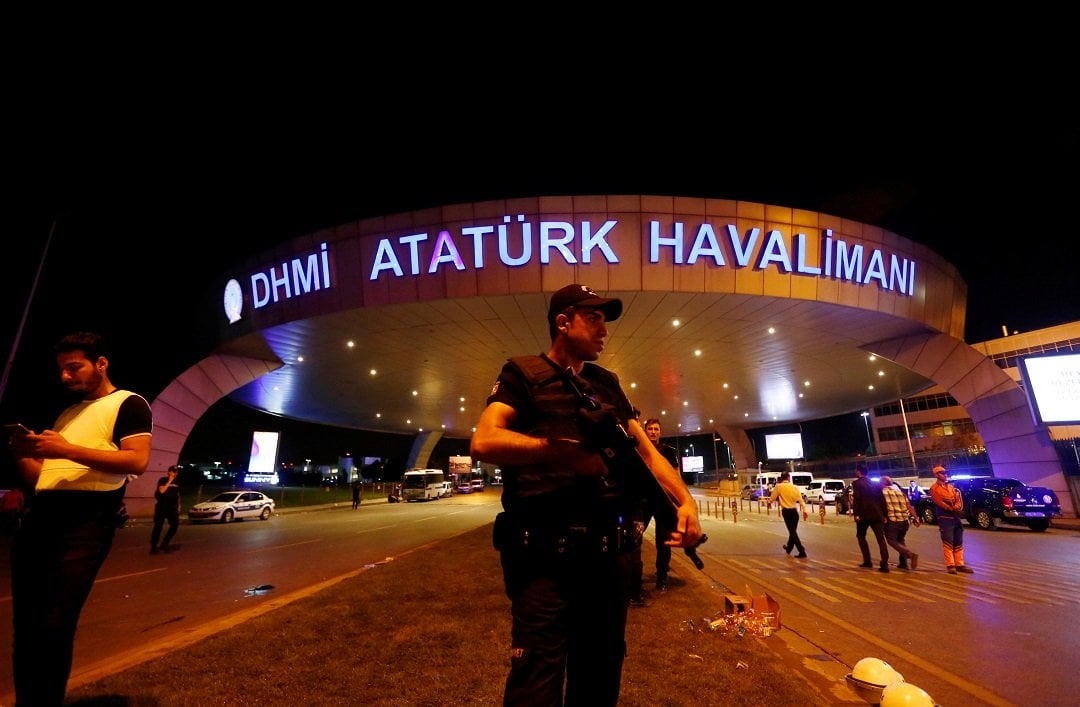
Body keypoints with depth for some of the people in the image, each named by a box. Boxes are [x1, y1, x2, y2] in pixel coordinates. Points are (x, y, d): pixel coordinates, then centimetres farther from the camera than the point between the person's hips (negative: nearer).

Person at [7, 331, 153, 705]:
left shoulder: (129, 404, 1)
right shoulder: (66, 414, 24)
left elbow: (137, 461, -13)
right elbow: (39, 477, 24)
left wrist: (69, 450, -16)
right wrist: (21, 454, 4)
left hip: (85, 522, -7)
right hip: (38, 517, 7)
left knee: (55, 628, -6)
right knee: (26, 628, 9)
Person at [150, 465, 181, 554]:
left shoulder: (177, 482, 12)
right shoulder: (163, 480, -5)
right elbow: (162, 491, -21)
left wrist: (178, 506, 12)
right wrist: (169, 481, -19)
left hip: (173, 507, 5)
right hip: (162, 506, -5)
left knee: (175, 525, 0)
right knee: (158, 526, -3)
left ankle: (164, 544, 14)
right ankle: (153, 547, 5)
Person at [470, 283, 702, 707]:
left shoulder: (608, 385, 14)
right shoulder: (524, 374, -3)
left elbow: (647, 450, 9)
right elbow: (484, 443, -18)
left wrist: (685, 501, -8)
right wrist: (565, 449, -18)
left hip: (607, 554, 6)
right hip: (544, 556, -6)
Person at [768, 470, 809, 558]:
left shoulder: (778, 486, -6)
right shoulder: (794, 487, 0)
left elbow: (772, 499, -3)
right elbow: (800, 499, -5)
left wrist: (770, 501, 18)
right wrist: (804, 510, -4)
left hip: (786, 511, -4)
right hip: (794, 511, 4)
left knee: (792, 531, 1)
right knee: (793, 530, 19)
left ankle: (802, 551, -5)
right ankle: (789, 547, 35)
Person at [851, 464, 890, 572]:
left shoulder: (856, 483, -5)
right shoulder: (875, 483, 12)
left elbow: (856, 499, -14)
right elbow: (882, 499, 10)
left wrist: (856, 514, -12)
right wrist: (884, 514, 12)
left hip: (864, 514, -4)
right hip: (877, 514, 5)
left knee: (861, 536, 14)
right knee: (881, 539, 2)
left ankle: (867, 561, 13)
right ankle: (884, 564, -5)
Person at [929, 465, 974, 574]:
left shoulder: (951, 487, 17)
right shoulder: (934, 488, -5)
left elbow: (958, 498, 5)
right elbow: (939, 502, -14)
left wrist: (957, 508, -14)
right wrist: (952, 509, -21)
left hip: (956, 517, 7)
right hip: (945, 518, -7)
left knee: (958, 543, 9)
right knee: (948, 543, -4)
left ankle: (959, 564, 16)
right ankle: (950, 565, -1)